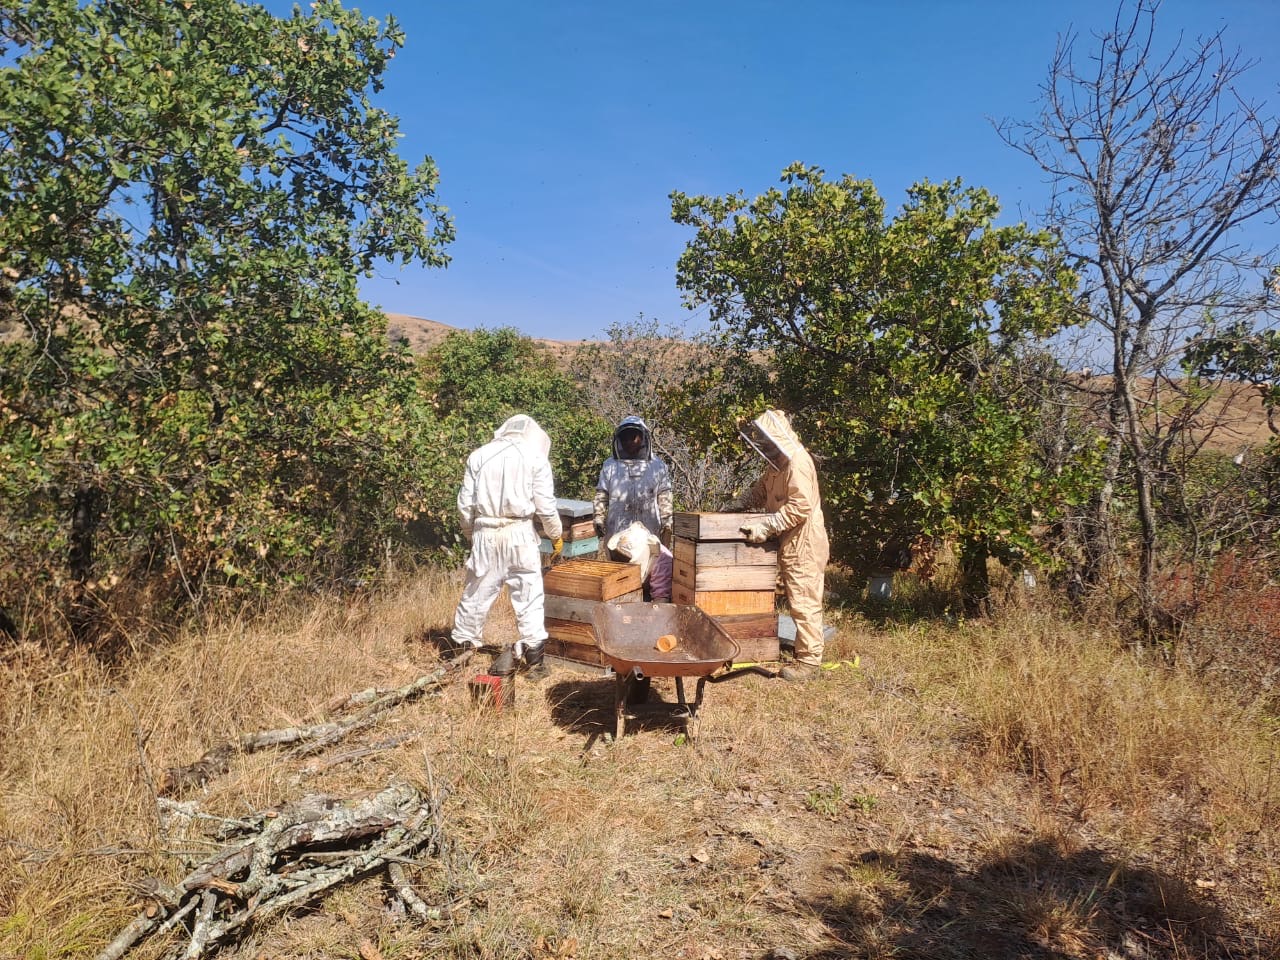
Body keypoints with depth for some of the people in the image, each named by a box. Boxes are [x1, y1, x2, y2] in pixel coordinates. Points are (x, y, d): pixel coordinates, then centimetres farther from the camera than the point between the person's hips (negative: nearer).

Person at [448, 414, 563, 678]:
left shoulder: (479, 456, 7)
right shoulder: (535, 458, 0)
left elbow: (465, 503, 7)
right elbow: (545, 506, -1)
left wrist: (470, 534, 21)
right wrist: (556, 536, 13)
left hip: (485, 533, 3)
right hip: (519, 533, -2)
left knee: (477, 592, 13)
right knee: (529, 595, 5)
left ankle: (460, 646, 23)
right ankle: (533, 654, 7)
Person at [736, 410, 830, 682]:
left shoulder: (797, 461, -19)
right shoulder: (778, 462, 13)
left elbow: (800, 507, -25)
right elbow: (761, 492, 22)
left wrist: (765, 526, -25)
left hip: (803, 545, -10)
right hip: (790, 544, 10)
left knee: (804, 602, -3)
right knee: (798, 601, 16)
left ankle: (809, 661, 4)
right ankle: (804, 649, 27)